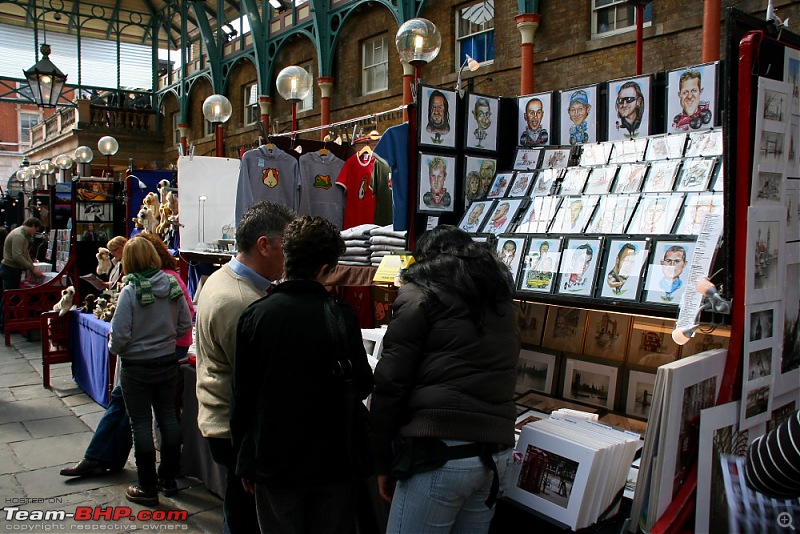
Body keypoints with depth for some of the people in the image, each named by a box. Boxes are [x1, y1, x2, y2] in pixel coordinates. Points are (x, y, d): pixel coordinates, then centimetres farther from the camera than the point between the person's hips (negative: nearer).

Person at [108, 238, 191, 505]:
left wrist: (114, 347, 5)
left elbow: (119, 335, -16)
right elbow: (185, 324, 2)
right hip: (167, 362, 5)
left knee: (141, 424, 5)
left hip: (136, 367, -4)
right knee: (168, 417, 15)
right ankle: (169, 477, 28)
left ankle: (147, 488, 15)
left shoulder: (130, 292, -18)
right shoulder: (173, 285, -5)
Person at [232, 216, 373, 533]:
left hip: (274, 462, 1)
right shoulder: (342, 318, -16)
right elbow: (362, 386, -6)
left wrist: (244, 461, 8)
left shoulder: (255, 316, -10)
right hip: (333, 462, -1)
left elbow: (242, 393, -4)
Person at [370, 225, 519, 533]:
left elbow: (390, 381, -6)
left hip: (440, 449, -7)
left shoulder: (421, 294, 0)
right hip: (498, 452, 7)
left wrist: (382, 461, 0)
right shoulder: (501, 300, 18)